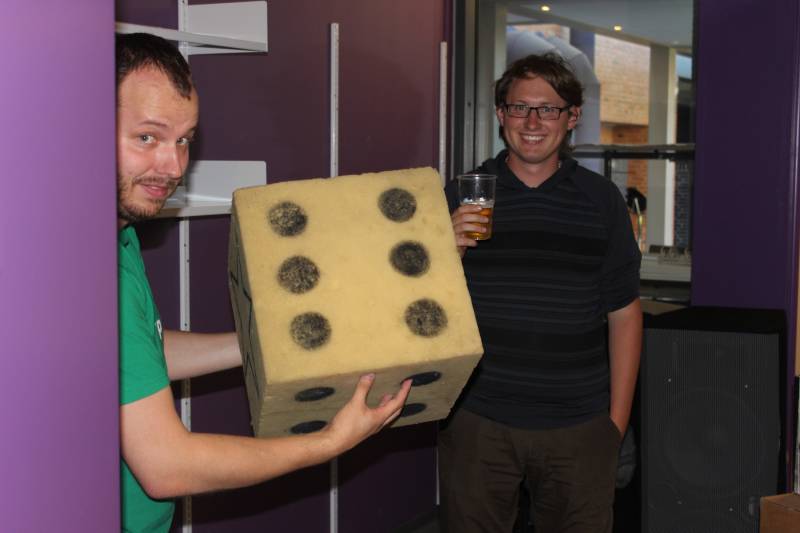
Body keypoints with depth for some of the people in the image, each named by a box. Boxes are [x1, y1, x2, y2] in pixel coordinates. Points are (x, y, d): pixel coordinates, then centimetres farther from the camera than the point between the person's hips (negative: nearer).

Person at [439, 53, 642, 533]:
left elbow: (624, 315, 6)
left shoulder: (601, 200, 5)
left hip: (579, 426, 0)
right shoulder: (462, 196, 3)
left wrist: (617, 420, 3)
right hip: (478, 419, 0)